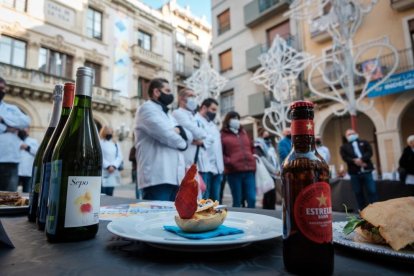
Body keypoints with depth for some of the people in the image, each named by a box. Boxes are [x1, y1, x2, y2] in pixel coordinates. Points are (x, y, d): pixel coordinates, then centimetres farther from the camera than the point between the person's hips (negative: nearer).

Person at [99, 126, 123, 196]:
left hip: (113, 172, 4)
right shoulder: (99, 143, 4)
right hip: (102, 172, -4)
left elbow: (120, 156, 6)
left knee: (110, 194, 5)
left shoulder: (116, 144, 17)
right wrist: (108, 166, -16)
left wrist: (114, 166, -10)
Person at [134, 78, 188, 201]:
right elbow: (165, 134, -16)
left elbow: (188, 135, 18)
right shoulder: (147, 108, -2)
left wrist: (179, 130, -5)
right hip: (157, 178, -9)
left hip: (175, 177, 9)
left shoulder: (167, 114, 27)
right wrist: (181, 142, 4)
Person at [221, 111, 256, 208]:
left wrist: (252, 158, 16)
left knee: (252, 199, -1)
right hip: (234, 171, -4)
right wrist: (228, 162, -15)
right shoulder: (223, 135, 5)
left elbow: (251, 147, 31)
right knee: (237, 200, 3)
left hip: (249, 170, 5)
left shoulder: (243, 132, 22)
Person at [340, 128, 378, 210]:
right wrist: (355, 161, -18)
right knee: (358, 193, 5)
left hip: (367, 171, 0)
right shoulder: (344, 147, 14)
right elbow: (345, 157, -2)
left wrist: (361, 159, -16)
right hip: (354, 173, 0)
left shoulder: (364, 143, 18)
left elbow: (369, 152, 1)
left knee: (372, 191, -1)